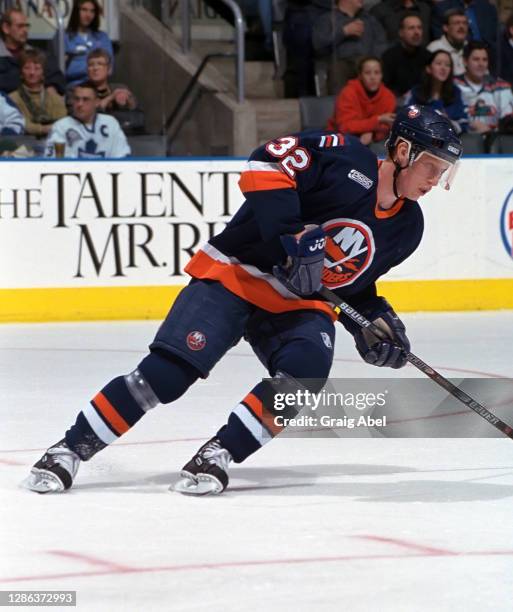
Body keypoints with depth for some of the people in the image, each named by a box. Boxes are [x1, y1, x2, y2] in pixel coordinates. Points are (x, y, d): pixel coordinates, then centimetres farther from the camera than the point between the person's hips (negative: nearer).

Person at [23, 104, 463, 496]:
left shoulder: (406, 226, 7)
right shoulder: (346, 160, -14)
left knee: (307, 368, -27)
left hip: (300, 305, 6)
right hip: (236, 273, -6)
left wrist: (374, 321, 1)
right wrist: (291, 238, -29)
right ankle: (72, 449, -8)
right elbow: (266, 165, -23)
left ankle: (220, 453, -18)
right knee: (167, 371, -19)